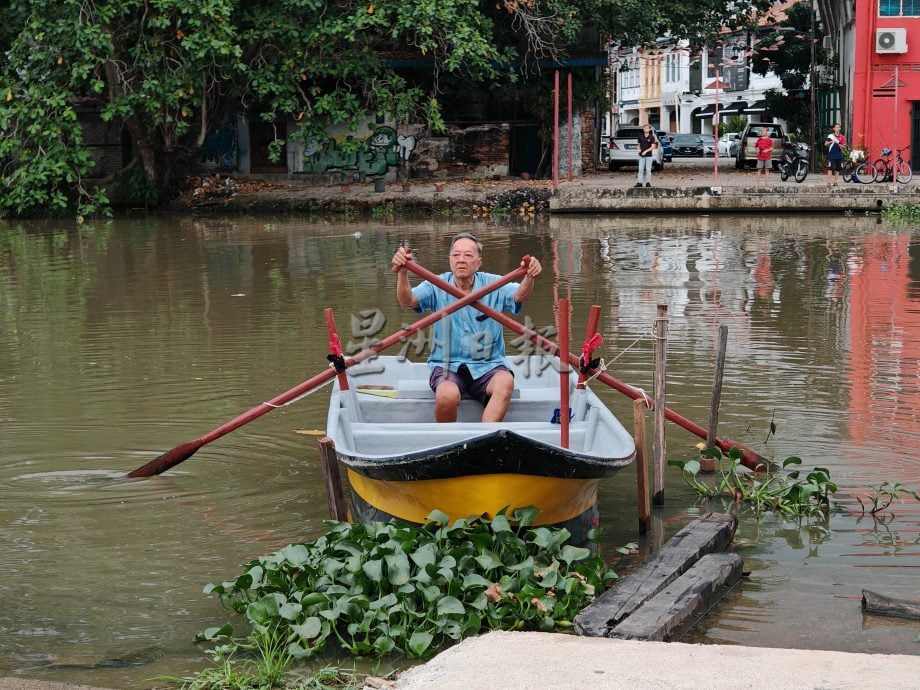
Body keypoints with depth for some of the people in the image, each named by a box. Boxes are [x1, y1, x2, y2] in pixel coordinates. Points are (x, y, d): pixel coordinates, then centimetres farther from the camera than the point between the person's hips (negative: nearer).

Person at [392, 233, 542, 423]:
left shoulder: (493, 284, 4)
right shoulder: (437, 287, 4)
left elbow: (519, 295, -14)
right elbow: (407, 300, -12)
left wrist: (529, 277, -37)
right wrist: (402, 272, -33)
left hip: (487, 366, 1)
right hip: (447, 365, -1)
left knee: (505, 381, -32)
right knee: (447, 395, -32)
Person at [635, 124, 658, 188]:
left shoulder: (651, 137, -3)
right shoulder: (640, 136, 6)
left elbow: (653, 146, -9)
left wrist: (646, 151, -19)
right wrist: (639, 149, -8)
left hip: (649, 155, -2)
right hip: (641, 155, 2)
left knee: (648, 170, 1)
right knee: (640, 169, 1)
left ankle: (648, 182, 7)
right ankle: (639, 182, 3)